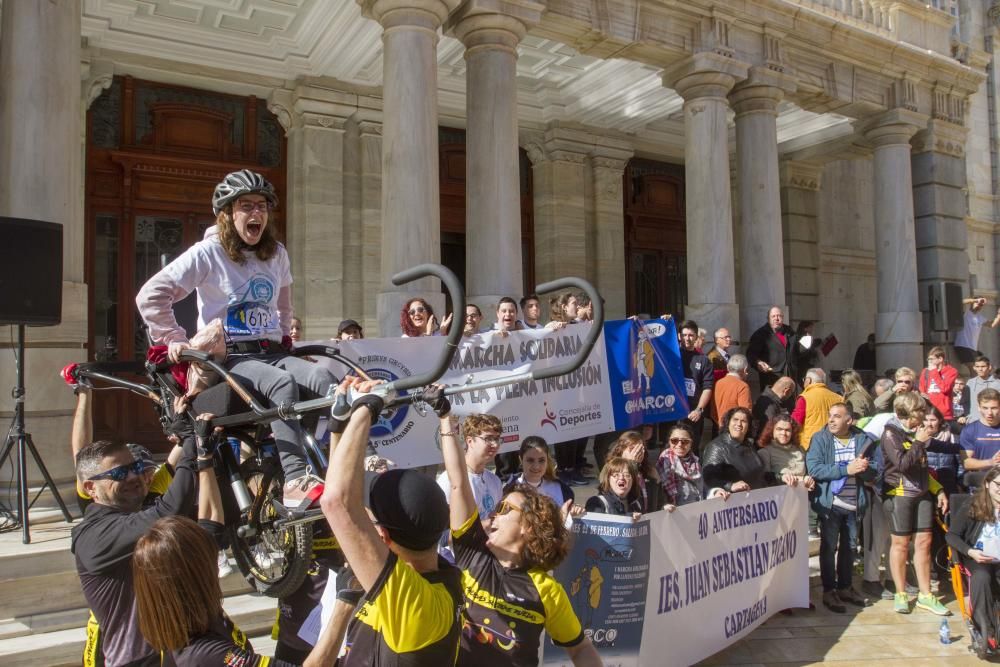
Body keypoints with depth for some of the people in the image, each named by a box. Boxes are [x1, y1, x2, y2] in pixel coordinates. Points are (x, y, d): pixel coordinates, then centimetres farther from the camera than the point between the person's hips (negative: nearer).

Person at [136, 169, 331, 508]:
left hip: (271, 352, 5)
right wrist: (174, 340, -9)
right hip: (228, 357, -4)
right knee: (284, 383, -36)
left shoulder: (277, 254, 13)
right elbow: (149, 296, -5)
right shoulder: (208, 252, -3)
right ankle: (296, 481, -41)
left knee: (322, 378, -28)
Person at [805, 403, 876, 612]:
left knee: (849, 546, 15)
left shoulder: (863, 439, 2)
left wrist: (863, 467, -21)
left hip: (854, 503, 4)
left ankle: (844, 587, 30)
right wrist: (847, 469, -22)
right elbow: (814, 469, -18)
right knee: (829, 547, 2)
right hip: (830, 503, -4)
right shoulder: (820, 439, -7)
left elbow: (874, 472, 2)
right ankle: (828, 591, 13)